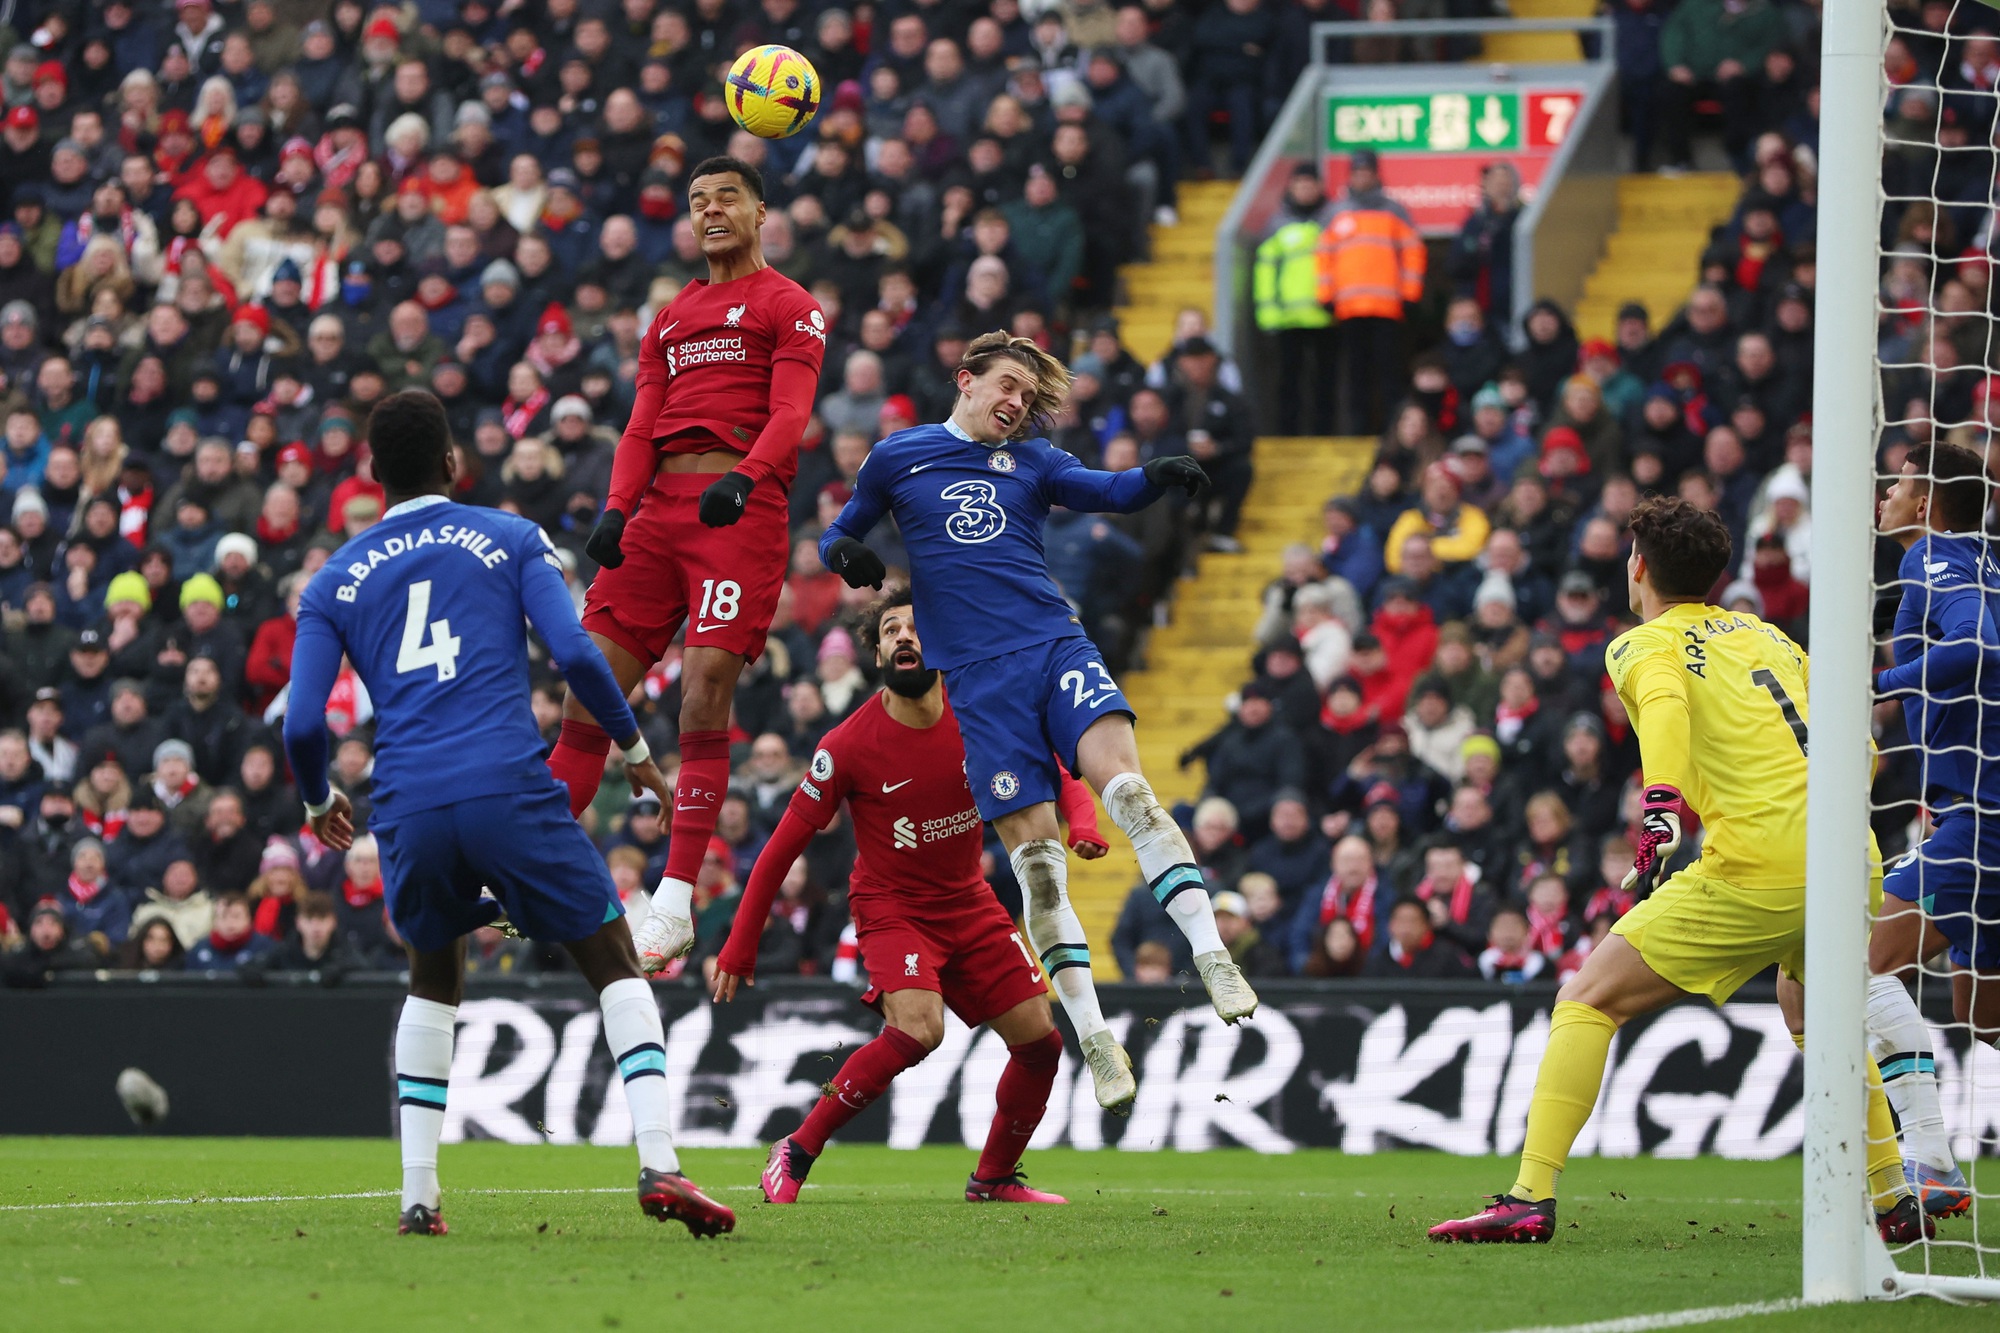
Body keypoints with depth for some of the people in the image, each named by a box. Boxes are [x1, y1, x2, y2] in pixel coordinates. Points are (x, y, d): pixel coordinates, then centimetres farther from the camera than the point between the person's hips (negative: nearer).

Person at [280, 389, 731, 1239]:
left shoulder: (334, 582, 16)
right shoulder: (509, 539, 11)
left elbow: (303, 725, 8)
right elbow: (573, 652, -1)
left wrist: (320, 803, 28)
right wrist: (634, 745, 13)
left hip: (409, 809, 3)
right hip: (510, 789, -3)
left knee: (433, 982, 25)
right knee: (615, 965, 8)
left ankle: (417, 1193, 14)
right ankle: (658, 1162, -11)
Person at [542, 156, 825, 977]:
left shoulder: (788, 306, 7)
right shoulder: (671, 318, 26)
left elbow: (789, 413, -7)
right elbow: (644, 424, 17)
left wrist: (744, 478, -25)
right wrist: (617, 508, -2)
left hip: (741, 509, -6)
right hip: (662, 505, 6)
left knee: (706, 689, -15)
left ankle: (675, 904, -16)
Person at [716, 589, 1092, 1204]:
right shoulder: (849, 746, -17)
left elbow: (1062, 782, 3)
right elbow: (783, 847, -10)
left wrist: (1080, 824, -22)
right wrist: (740, 945, -10)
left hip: (969, 904, 5)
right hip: (891, 906, -5)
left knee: (1040, 1040, 1)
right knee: (917, 1029, -30)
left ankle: (994, 1177, 23)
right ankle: (795, 1154, -18)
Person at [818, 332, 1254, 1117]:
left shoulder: (1030, 461, 14)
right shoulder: (898, 458, 13)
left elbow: (1109, 492, 0)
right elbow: (838, 536, 21)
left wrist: (1157, 478, -22)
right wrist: (846, 556, -3)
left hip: (1055, 647, 1)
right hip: (977, 679, -1)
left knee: (1121, 779, -24)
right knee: (1032, 849, -6)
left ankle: (1211, 955, -29)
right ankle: (1092, 1035, -1)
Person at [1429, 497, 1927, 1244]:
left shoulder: (1645, 646, 5)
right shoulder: (1760, 634, 23)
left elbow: (1665, 707, -20)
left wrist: (1661, 803, -35)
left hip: (1759, 868, -7)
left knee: (1586, 1002, -1)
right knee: (1809, 1015, 34)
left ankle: (1531, 1200, -11)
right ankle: (1894, 1204, 30)